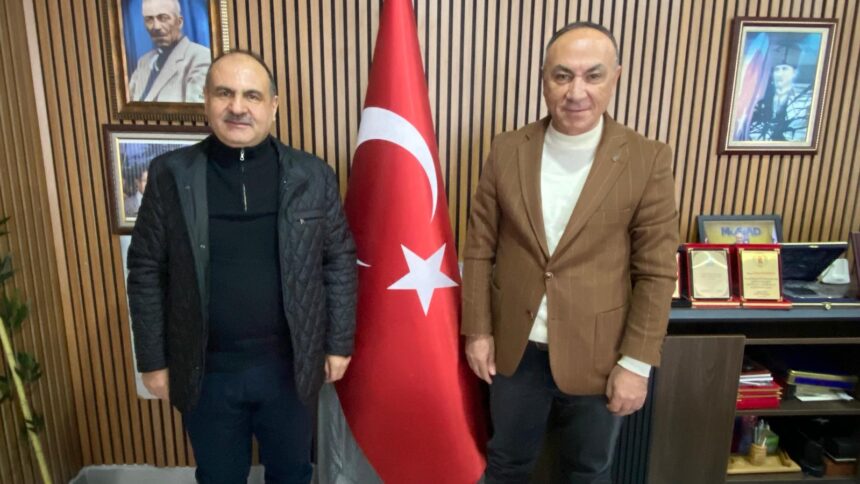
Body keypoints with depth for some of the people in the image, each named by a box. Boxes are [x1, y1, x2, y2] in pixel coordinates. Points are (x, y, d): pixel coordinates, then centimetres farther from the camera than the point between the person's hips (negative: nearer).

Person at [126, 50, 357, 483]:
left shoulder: (312, 177, -7)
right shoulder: (170, 175, -7)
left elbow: (340, 262, -2)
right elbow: (146, 272, -2)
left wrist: (338, 343, 0)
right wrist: (153, 360, -1)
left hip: (288, 366, 0)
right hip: (205, 371, 0)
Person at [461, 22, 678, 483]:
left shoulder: (648, 160, -11)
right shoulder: (507, 151, -6)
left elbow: (656, 272, -8)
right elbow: (479, 249, -1)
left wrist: (636, 362, -8)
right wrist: (477, 330, 0)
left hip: (596, 355, -1)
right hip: (515, 347, 2)